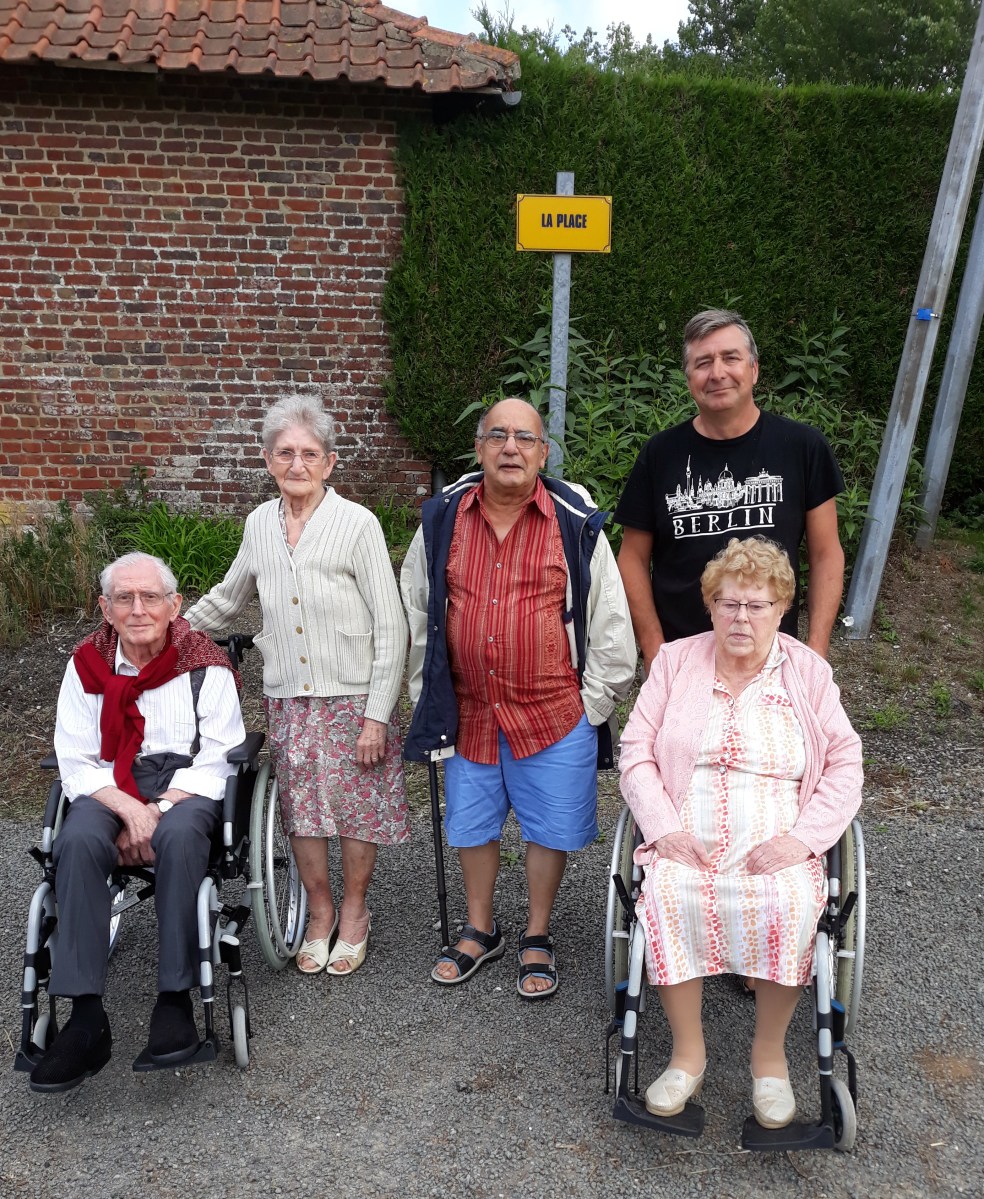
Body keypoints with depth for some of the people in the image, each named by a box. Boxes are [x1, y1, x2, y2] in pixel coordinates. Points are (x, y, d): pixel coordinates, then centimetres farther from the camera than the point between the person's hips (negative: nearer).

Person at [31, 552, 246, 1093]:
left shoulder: (205, 665, -2)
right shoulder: (86, 664, 5)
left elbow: (217, 760, -5)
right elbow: (75, 761, 1)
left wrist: (156, 812, -17)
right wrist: (130, 809, -17)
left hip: (187, 787, -2)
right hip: (109, 789, 2)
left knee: (178, 836, -36)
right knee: (78, 842, -31)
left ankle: (175, 999, -25)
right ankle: (86, 1019, -29)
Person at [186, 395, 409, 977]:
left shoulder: (357, 523, -11)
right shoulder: (260, 524, 4)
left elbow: (391, 627, -11)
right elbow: (228, 597, 23)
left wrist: (377, 714, -13)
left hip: (353, 697, -4)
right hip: (288, 699, 4)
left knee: (356, 804, 6)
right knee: (300, 806, 9)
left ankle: (354, 911, 29)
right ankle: (320, 912, 31)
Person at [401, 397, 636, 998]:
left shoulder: (577, 523, -8)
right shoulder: (443, 518, 0)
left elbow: (612, 624, -2)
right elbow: (416, 615, 10)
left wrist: (592, 704, -3)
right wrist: (430, 696, 10)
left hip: (555, 713, -2)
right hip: (469, 711, 3)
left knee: (550, 828, 10)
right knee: (472, 825, 17)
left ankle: (538, 938, 33)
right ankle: (481, 931, 40)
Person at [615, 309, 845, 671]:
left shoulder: (803, 447, -5)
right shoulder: (660, 453, -4)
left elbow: (825, 553, -1)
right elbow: (634, 557, 0)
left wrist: (817, 648, -7)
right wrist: (653, 649, -7)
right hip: (678, 655, 0)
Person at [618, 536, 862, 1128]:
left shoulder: (809, 672, 7)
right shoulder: (676, 660, 8)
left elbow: (845, 767, 4)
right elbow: (636, 752, 5)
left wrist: (803, 838, -11)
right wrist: (664, 828, -10)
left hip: (777, 849, 0)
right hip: (687, 842, 1)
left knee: (789, 907, -30)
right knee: (667, 897, -29)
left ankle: (770, 1051, -6)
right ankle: (688, 1051, -10)